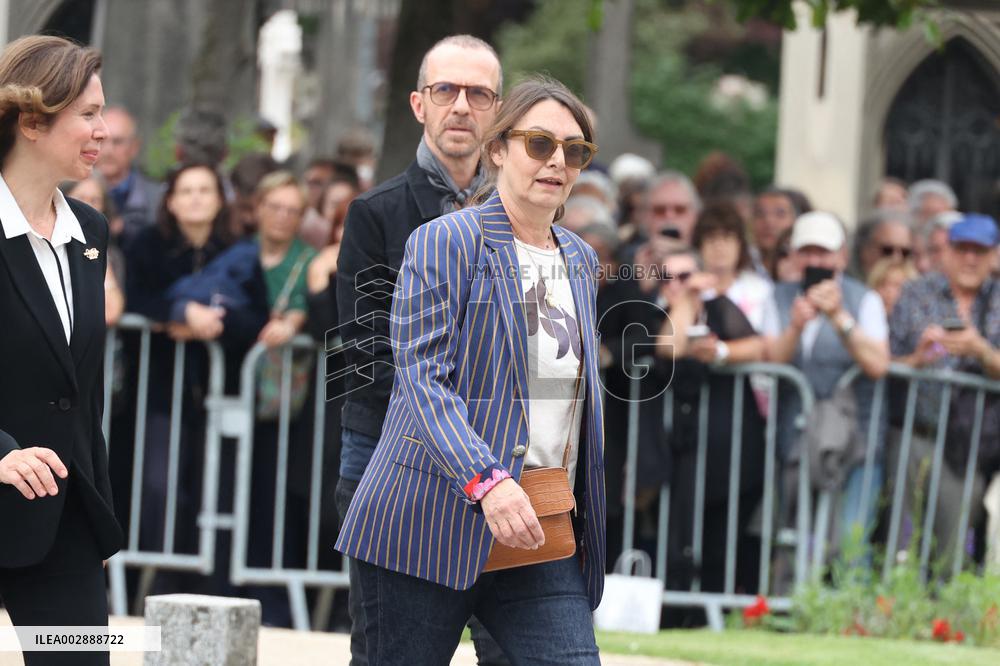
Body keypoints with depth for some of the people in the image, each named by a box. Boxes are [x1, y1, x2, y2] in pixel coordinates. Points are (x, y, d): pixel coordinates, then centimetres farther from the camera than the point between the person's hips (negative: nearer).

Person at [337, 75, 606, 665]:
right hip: (431, 524, -5)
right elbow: (424, 379, -14)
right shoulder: (444, 242, -3)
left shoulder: (581, 262, 17)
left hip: (541, 538, 5)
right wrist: (486, 481, -28)